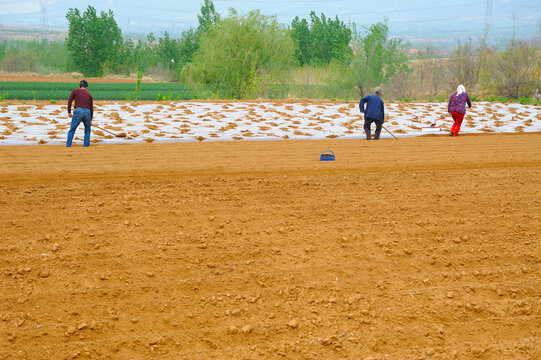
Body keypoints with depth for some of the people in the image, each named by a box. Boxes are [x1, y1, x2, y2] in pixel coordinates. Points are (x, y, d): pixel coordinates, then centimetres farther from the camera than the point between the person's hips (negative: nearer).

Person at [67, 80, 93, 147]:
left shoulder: (75, 91, 12)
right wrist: (91, 120, 24)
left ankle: (68, 144, -3)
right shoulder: (89, 95, 19)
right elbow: (91, 108, 18)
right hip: (87, 112, 2)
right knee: (87, 130, 20)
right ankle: (86, 144, 11)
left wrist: (69, 112, 5)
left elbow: (69, 101, 1)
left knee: (72, 130, 4)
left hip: (78, 111, -2)